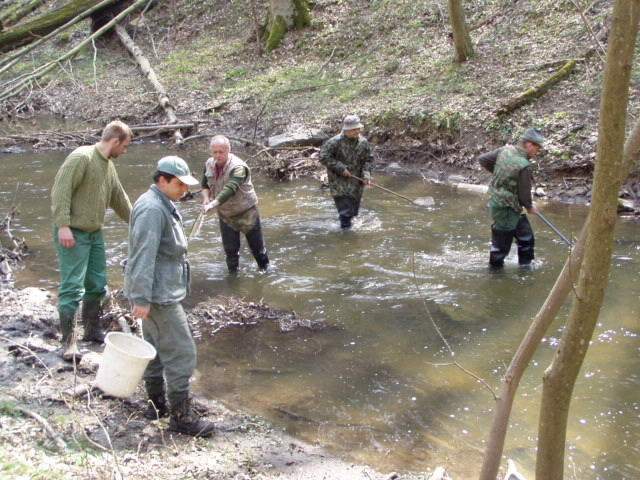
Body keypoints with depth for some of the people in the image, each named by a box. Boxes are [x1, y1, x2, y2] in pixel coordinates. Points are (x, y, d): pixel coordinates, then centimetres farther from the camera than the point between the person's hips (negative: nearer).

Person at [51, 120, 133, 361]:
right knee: (72, 287, -7)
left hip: (95, 233, 9)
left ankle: (92, 330, 29)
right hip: (73, 234, -9)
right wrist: (63, 225, -25)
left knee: (97, 285, 15)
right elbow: (60, 191, -20)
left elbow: (119, 199, 24)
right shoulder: (81, 157, -15)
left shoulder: (109, 166, 12)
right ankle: (69, 341, 0)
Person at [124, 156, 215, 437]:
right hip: (159, 295, -11)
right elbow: (143, 256, -26)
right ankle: (181, 416, -1)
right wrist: (141, 298, -27)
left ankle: (157, 404, 29)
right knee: (181, 353, -7)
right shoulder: (152, 209, -21)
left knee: (157, 348, 18)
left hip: (159, 291, 11)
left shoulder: (162, 205, 14)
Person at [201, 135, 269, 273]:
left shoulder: (238, 167, -28)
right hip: (225, 214, 5)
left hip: (246, 212, -5)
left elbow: (230, 189, -42)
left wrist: (213, 204, -52)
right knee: (230, 249, 11)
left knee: (256, 245, 10)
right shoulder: (209, 164, -6)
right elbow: (205, 184, 10)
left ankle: (265, 270, 32)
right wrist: (206, 198, -12)